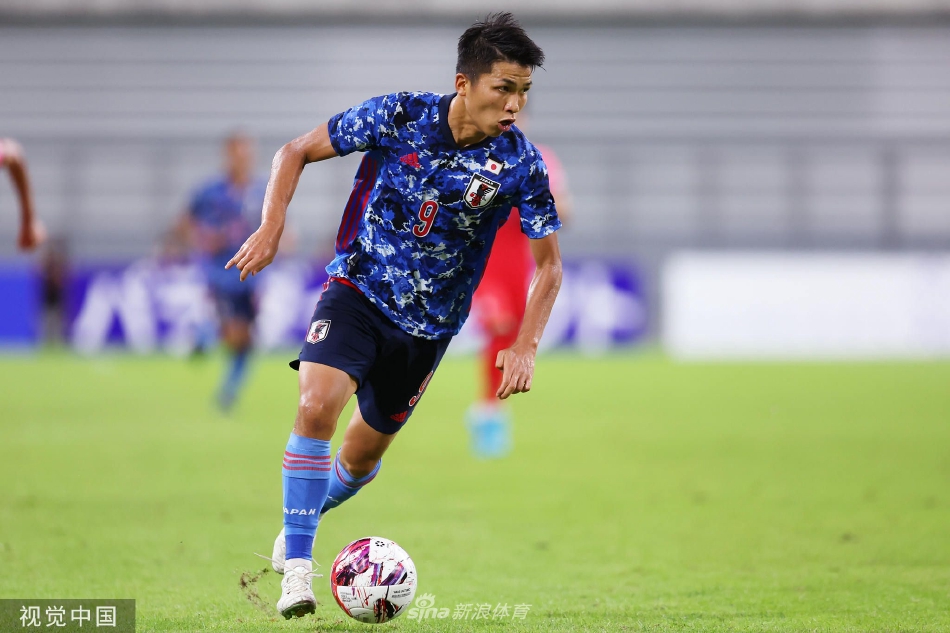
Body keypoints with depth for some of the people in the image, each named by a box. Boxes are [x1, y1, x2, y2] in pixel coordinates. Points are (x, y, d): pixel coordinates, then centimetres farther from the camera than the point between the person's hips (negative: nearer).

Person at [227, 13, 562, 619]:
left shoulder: (521, 163, -14)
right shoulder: (400, 115, -16)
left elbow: (549, 265, -3)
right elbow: (296, 152, -4)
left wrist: (525, 347, -14)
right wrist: (271, 230, -17)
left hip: (428, 324, 2)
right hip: (359, 289, -2)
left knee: (363, 455, 11)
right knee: (318, 405, -25)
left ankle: (310, 512, 44)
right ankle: (296, 564, -16)